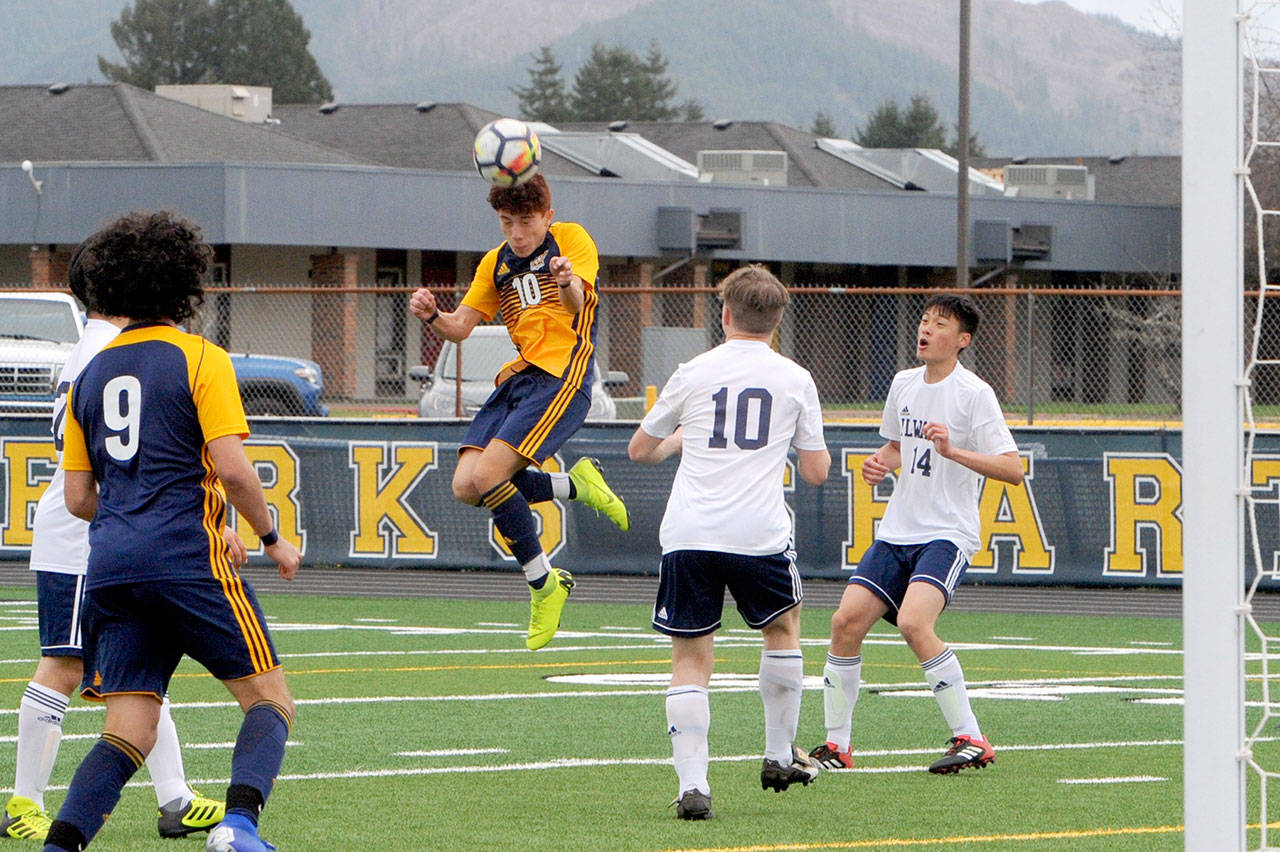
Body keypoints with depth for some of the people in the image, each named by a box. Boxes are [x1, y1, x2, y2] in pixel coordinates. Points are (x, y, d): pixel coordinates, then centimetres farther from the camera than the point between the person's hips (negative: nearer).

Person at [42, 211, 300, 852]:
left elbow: (78, 497, 16)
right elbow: (231, 468, -10)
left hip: (109, 565, 5)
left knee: (128, 733, 5)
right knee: (269, 701, 3)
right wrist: (271, 538, 4)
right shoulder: (199, 359, -2)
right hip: (186, 558, -5)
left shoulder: (91, 376, 16)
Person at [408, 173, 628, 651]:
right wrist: (432, 316, -11)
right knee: (466, 486, -11)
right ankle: (573, 485, 6)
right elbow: (461, 326, 12)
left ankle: (542, 583, -7)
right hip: (517, 379, 7)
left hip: (561, 379, -7)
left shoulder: (570, 239, -1)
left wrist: (568, 282, -45)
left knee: (488, 475, -22)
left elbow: (577, 300, -20)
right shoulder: (497, 263, 17)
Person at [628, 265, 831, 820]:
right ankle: (779, 755, 29)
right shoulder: (795, 380, 7)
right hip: (759, 535, 0)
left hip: (688, 534, 0)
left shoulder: (693, 374, 7)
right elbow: (816, 471, 12)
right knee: (783, 626, 27)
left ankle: (692, 784, -9)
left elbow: (640, 451, 16)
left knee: (691, 660, 3)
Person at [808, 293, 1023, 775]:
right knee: (847, 621, -5)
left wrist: (953, 450, -27)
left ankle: (971, 740, -18)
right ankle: (836, 745, 7)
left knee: (913, 623, -27)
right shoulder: (904, 384, 12)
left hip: (947, 535, -7)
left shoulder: (974, 394, -9)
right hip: (897, 532, 7)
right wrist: (880, 463, 7)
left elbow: (1012, 469, -16)